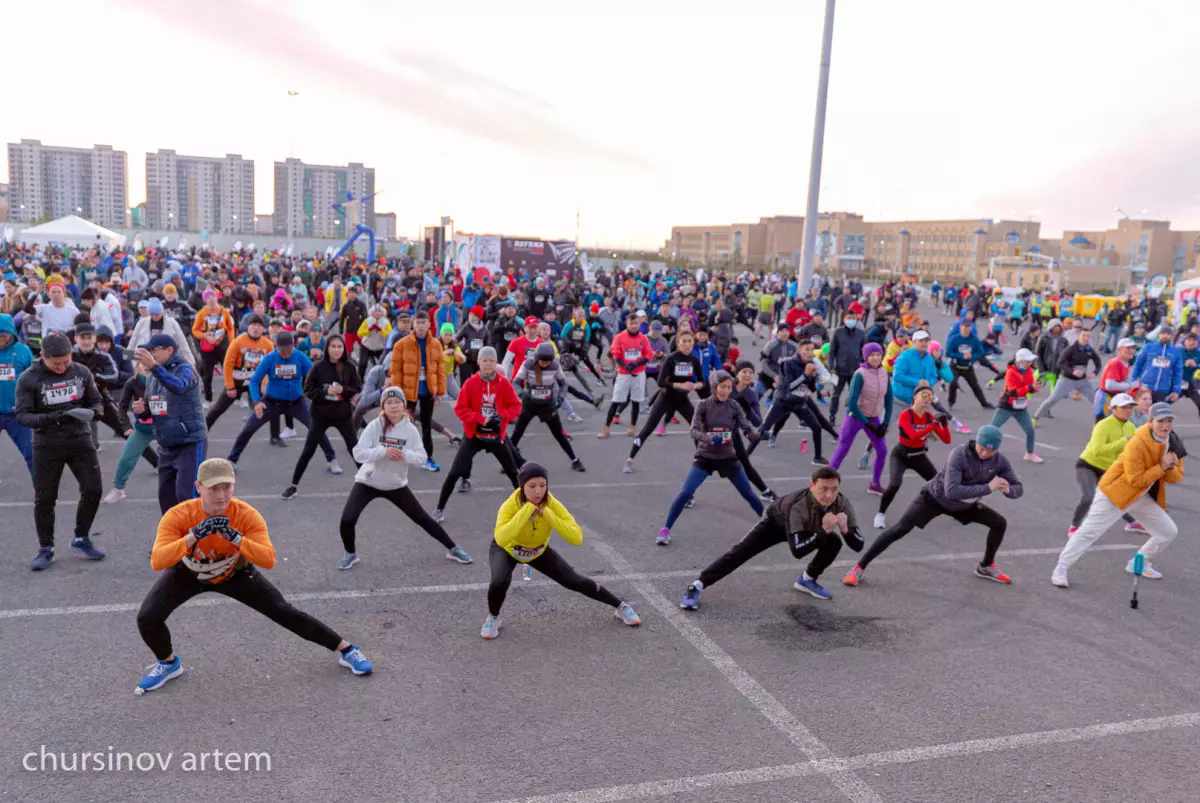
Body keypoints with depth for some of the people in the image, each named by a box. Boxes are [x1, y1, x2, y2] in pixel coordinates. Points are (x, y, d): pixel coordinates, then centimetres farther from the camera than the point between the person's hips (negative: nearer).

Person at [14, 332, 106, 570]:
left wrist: (91, 412, -18)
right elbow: (22, 416, -11)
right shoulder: (28, 379, -10)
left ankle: (81, 539, 21)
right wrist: (50, 418, -29)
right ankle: (46, 549, 19)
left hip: (80, 440, 2)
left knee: (93, 489, 1)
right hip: (47, 445, -2)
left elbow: (97, 402, 6)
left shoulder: (82, 372, -3)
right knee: (44, 498, 4)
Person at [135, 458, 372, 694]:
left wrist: (236, 538, -53)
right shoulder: (178, 516, -32)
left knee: (284, 612, -6)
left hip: (234, 573, 0)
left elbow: (269, 560, -40)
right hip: (187, 573, 1)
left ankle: (346, 649, 9)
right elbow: (156, 562, -43)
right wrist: (193, 536, -55)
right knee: (147, 618, -20)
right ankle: (169, 663, 14)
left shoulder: (247, 515, -32)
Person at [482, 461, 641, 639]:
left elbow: (577, 539, -37)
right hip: (506, 550, -2)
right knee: (500, 581, -32)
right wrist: (526, 511, -50)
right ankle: (493, 617, 0)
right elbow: (501, 540, -51)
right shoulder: (510, 506, -34)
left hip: (539, 551, 2)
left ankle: (620, 606, 21)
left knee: (575, 581, 0)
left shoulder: (553, 505, -28)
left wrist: (548, 515, -43)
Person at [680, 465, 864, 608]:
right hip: (776, 521, -5)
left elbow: (858, 546, -25)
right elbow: (796, 551, -46)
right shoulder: (798, 506, -45)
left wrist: (845, 528, -45)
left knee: (834, 543, -17)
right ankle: (696, 587, -18)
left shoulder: (842, 504, -32)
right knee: (740, 552, -18)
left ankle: (807, 579, 9)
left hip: (810, 527, 5)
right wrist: (824, 530, -53)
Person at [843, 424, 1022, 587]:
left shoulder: (999, 461, -16)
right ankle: (858, 568, -14)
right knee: (900, 529, -18)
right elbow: (951, 491, -43)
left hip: (964, 505, 6)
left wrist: (1008, 489, -32)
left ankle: (985, 567, 27)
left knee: (999, 523, 3)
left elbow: (1018, 489, -7)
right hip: (934, 498, -6)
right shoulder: (959, 454, -33)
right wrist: (988, 488, -41)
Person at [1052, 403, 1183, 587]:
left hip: (1143, 497, 8)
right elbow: (1136, 480, -23)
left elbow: (1176, 477, 3)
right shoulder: (1137, 444, -25)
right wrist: (1161, 467, -22)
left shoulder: (1173, 444, 0)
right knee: (1089, 531, -10)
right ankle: (1061, 569, -5)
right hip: (1116, 492, -8)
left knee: (1169, 531, 10)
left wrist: (1170, 468, -17)